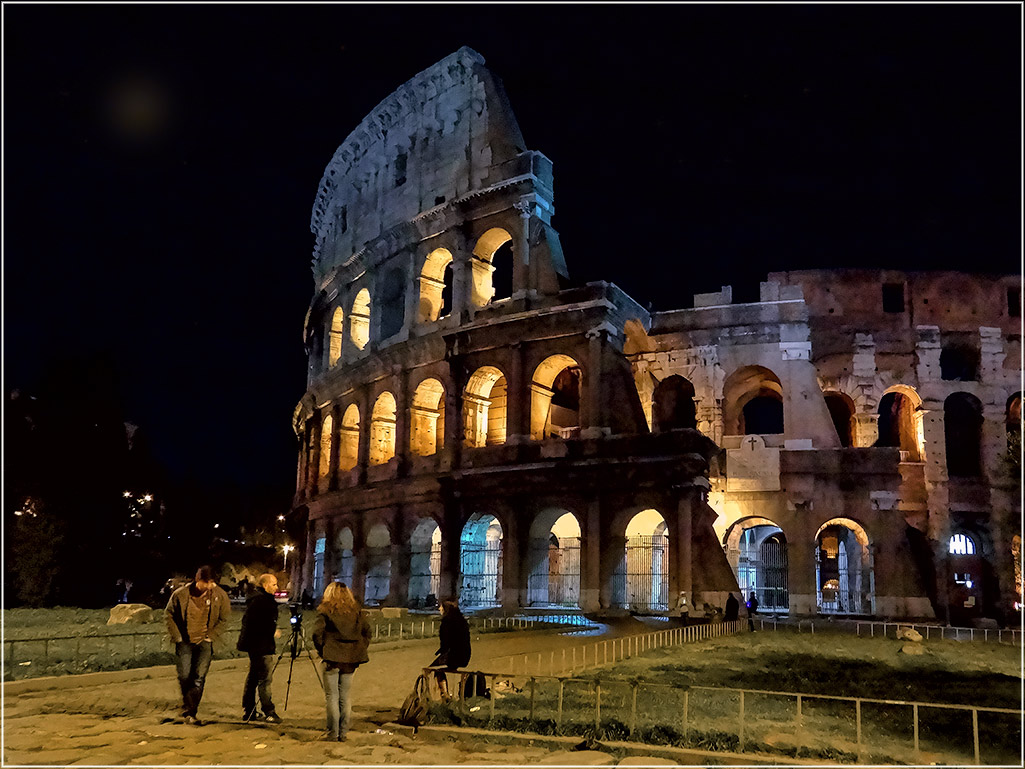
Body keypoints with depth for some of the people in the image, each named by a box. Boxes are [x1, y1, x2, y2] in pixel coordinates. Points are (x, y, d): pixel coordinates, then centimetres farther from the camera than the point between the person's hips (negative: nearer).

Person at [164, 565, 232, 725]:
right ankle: (189, 710, 22)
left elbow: (224, 619, 2)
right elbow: (168, 614, 4)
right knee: (184, 677, 0)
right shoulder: (180, 594, -11)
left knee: (199, 678, -4)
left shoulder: (220, 595, -9)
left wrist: (211, 637, -5)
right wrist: (177, 636, -1)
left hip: (204, 642, 0)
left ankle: (190, 712, 8)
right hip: (185, 642, 0)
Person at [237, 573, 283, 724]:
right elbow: (258, 624, -23)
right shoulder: (261, 600, -16)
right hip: (261, 646, -11)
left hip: (253, 644, 11)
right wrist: (273, 632, -14)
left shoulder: (256, 599, 17)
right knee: (265, 678, -8)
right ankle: (268, 712, -5)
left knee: (253, 678, 14)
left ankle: (248, 712, 20)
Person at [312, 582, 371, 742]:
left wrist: (321, 651, 2)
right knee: (345, 696, 11)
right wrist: (360, 650, 11)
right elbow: (367, 631, 6)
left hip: (332, 658, -4)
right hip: (351, 659, 4)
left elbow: (317, 633, -11)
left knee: (331, 696, 5)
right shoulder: (357, 611, 7)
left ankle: (332, 732, 6)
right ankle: (344, 732, 14)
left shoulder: (325, 611, -4)